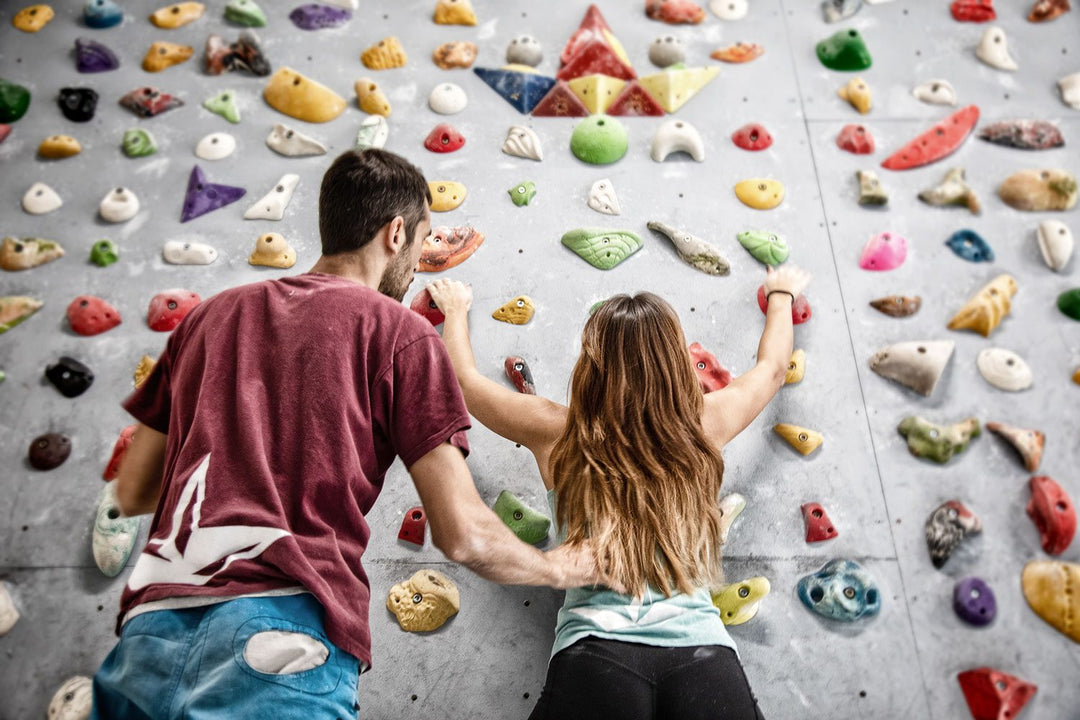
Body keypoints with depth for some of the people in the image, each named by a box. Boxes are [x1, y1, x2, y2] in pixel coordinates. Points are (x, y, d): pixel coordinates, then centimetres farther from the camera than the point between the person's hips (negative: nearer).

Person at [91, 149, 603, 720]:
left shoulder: (213, 315, 16)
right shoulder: (398, 330, 1)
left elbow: (131, 493, 20)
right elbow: (462, 533, -4)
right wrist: (557, 569, 15)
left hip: (149, 634, 7)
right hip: (282, 640, -6)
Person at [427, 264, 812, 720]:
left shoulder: (557, 434, 8)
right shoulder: (703, 426, 12)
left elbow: (465, 377, 25)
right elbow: (772, 367, 33)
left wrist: (455, 309, 43)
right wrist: (782, 295, 50)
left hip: (596, 648, -1)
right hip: (702, 649, 2)